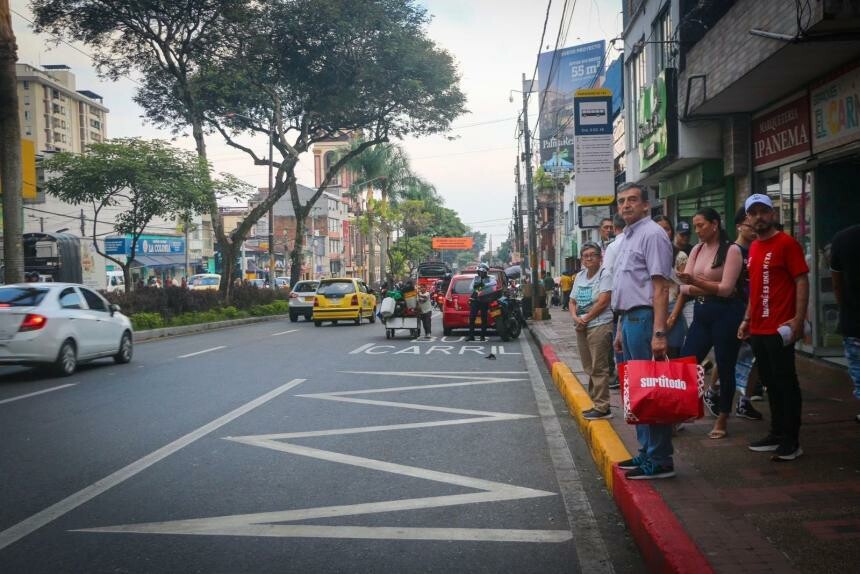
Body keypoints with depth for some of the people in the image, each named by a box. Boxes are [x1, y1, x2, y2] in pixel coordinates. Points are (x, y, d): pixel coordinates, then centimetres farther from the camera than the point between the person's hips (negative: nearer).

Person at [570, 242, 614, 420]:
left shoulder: (605, 274, -7)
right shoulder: (580, 276, 15)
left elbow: (603, 302, -16)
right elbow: (573, 301, 17)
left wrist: (585, 318, -12)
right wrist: (575, 317, -2)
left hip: (599, 325, -8)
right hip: (582, 327, 8)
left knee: (598, 368, -8)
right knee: (589, 368, 11)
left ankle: (602, 407, -4)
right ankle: (595, 404, 19)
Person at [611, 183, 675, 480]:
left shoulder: (652, 235, -11)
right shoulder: (627, 237, 19)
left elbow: (660, 287, -18)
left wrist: (659, 333, -24)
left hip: (644, 318, -10)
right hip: (629, 319, 10)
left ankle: (659, 461, -1)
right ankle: (646, 452, 23)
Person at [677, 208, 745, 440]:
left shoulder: (732, 250, -8)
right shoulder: (696, 250, 9)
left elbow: (726, 288, -15)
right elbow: (685, 287, 4)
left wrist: (695, 281, -24)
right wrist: (708, 289, -14)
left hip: (726, 313, -5)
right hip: (701, 313, 6)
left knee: (725, 367, 5)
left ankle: (722, 420, 19)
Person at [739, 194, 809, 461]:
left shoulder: (786, 243, -8)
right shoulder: (753, 248, 15)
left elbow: (802, 281, -12)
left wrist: (798, 319, -20)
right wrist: (747, 319, 17)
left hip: (779, 328, -8)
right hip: (758, 329, 8)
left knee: (786, 382, -1)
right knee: (770, 383, 14)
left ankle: (791, 441, 7)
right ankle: (777, 434, 24)